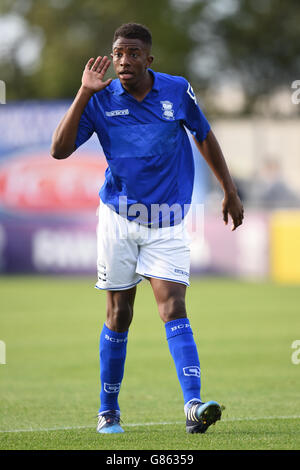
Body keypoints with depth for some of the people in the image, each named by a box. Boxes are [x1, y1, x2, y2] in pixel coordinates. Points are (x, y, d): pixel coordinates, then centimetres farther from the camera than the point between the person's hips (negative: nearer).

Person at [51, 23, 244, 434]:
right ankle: (108, 411, 18)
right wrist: (84, 93, -19)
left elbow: (204, 137, 13)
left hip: (168, 222, 0)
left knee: (173, 308, -14)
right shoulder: (100, 100, -5)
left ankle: (193, 406, -23)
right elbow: (60, 150, -14)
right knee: (119, 315, 5)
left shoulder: (177, 91, -3)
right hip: (119, 218, 0)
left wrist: (230, 191, 14)